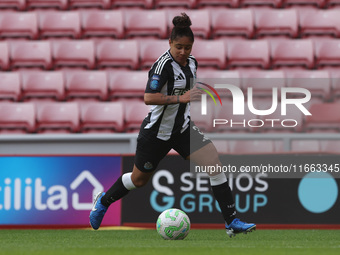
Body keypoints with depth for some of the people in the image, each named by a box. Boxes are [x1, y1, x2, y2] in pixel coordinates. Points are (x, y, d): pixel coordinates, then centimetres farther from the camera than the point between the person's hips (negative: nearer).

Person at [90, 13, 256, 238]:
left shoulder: (192, 62, 2)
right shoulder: (163, 64, -22)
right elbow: (149, 98, -33)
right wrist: (180, 98, -38)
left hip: (182, 128, 6)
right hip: (157, 132, -6)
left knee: (214, 163, -13)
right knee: (139, 179, 12)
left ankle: (232, 222, -11)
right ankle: (104, 201, 43)